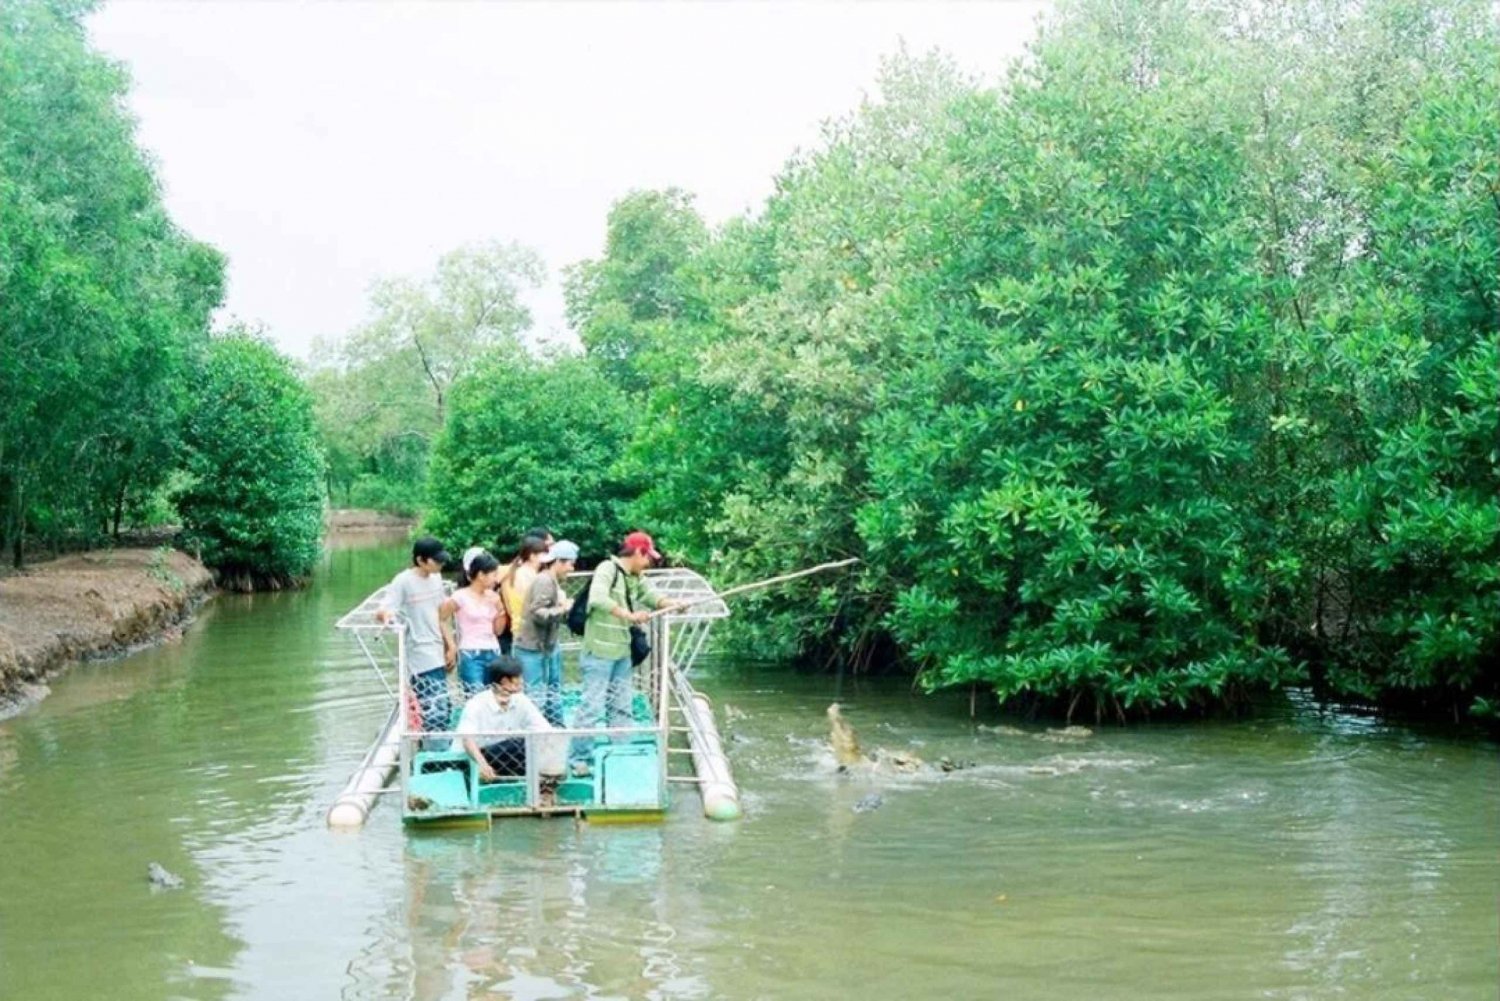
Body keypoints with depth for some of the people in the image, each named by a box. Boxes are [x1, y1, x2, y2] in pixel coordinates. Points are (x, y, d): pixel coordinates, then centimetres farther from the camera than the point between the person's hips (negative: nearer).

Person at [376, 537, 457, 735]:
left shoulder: (436, 578, 9)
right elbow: (381, 611, -19)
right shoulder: (403, 582, -12)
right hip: (420, 656, -8)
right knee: (436, 711, -15)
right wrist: (386, 613, -42)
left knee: (444, 709, 9)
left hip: (437, 654, 8)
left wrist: (451, 646, 15)